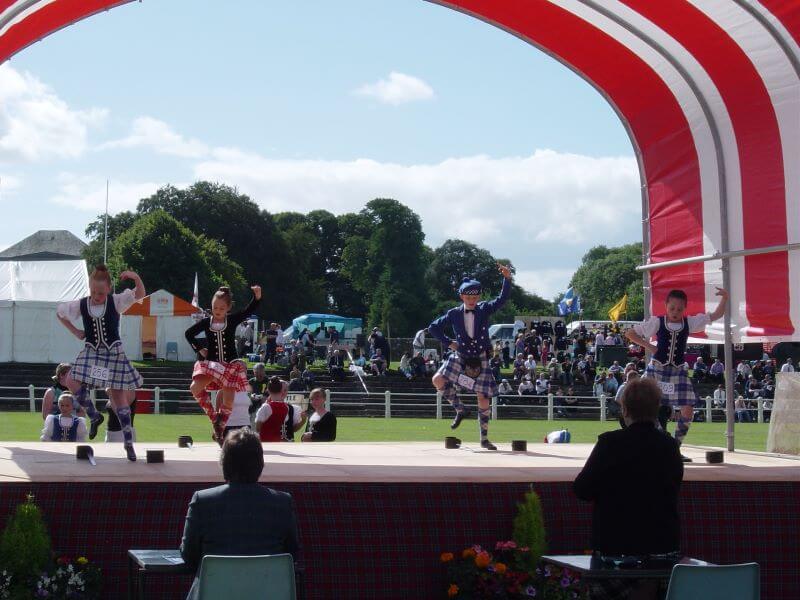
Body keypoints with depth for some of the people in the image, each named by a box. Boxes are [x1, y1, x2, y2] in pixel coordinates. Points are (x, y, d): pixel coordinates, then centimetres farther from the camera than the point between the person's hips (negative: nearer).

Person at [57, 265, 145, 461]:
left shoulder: (116, 302, -9)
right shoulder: (81, 305, -3)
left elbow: (140, 294, -22)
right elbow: (59, 312, 15)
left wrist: (136, 278, -40)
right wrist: (75, 331, 6)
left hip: (114, 353, -2)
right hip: (91, 353, 2)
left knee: (120, 399, 0)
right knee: (78, 390, -16)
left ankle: (128, 442, 9)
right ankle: (94, 417, 15)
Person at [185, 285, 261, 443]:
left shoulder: (232, 320, -1)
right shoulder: (206, 322, 2)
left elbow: (249, 310, -12)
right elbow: (189, 334, 14)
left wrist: (257, 296, -28)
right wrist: (199, 349, 3)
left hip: (230, 365, -1)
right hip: (210, 363, 1)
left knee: (228, 401, -4)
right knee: (195, 388, -21)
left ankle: (219, 430, 13)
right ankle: (214, 417, -4)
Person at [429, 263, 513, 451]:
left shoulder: (484, 309, -4)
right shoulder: (454, 314, -2)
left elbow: (502, 299, -19)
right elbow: (434, 327, 8)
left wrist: (507, 279, -34)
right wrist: (448, 342, -2)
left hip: (480, 361, -1)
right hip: (460, 357, 1)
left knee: (483, 400, -1)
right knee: (438, 380, -21)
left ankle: (484, 439, 12)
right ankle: (459, 409, 1)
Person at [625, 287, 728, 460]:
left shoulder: (689, 323, 0)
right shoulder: (657, 322, -6)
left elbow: (716, 315, 2)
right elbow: (630, 333, 0)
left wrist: (724, 298, -14)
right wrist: (649, 346, -7)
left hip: (678, 371, 2)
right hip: (657, 369, -2)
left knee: (687, 411, -6)